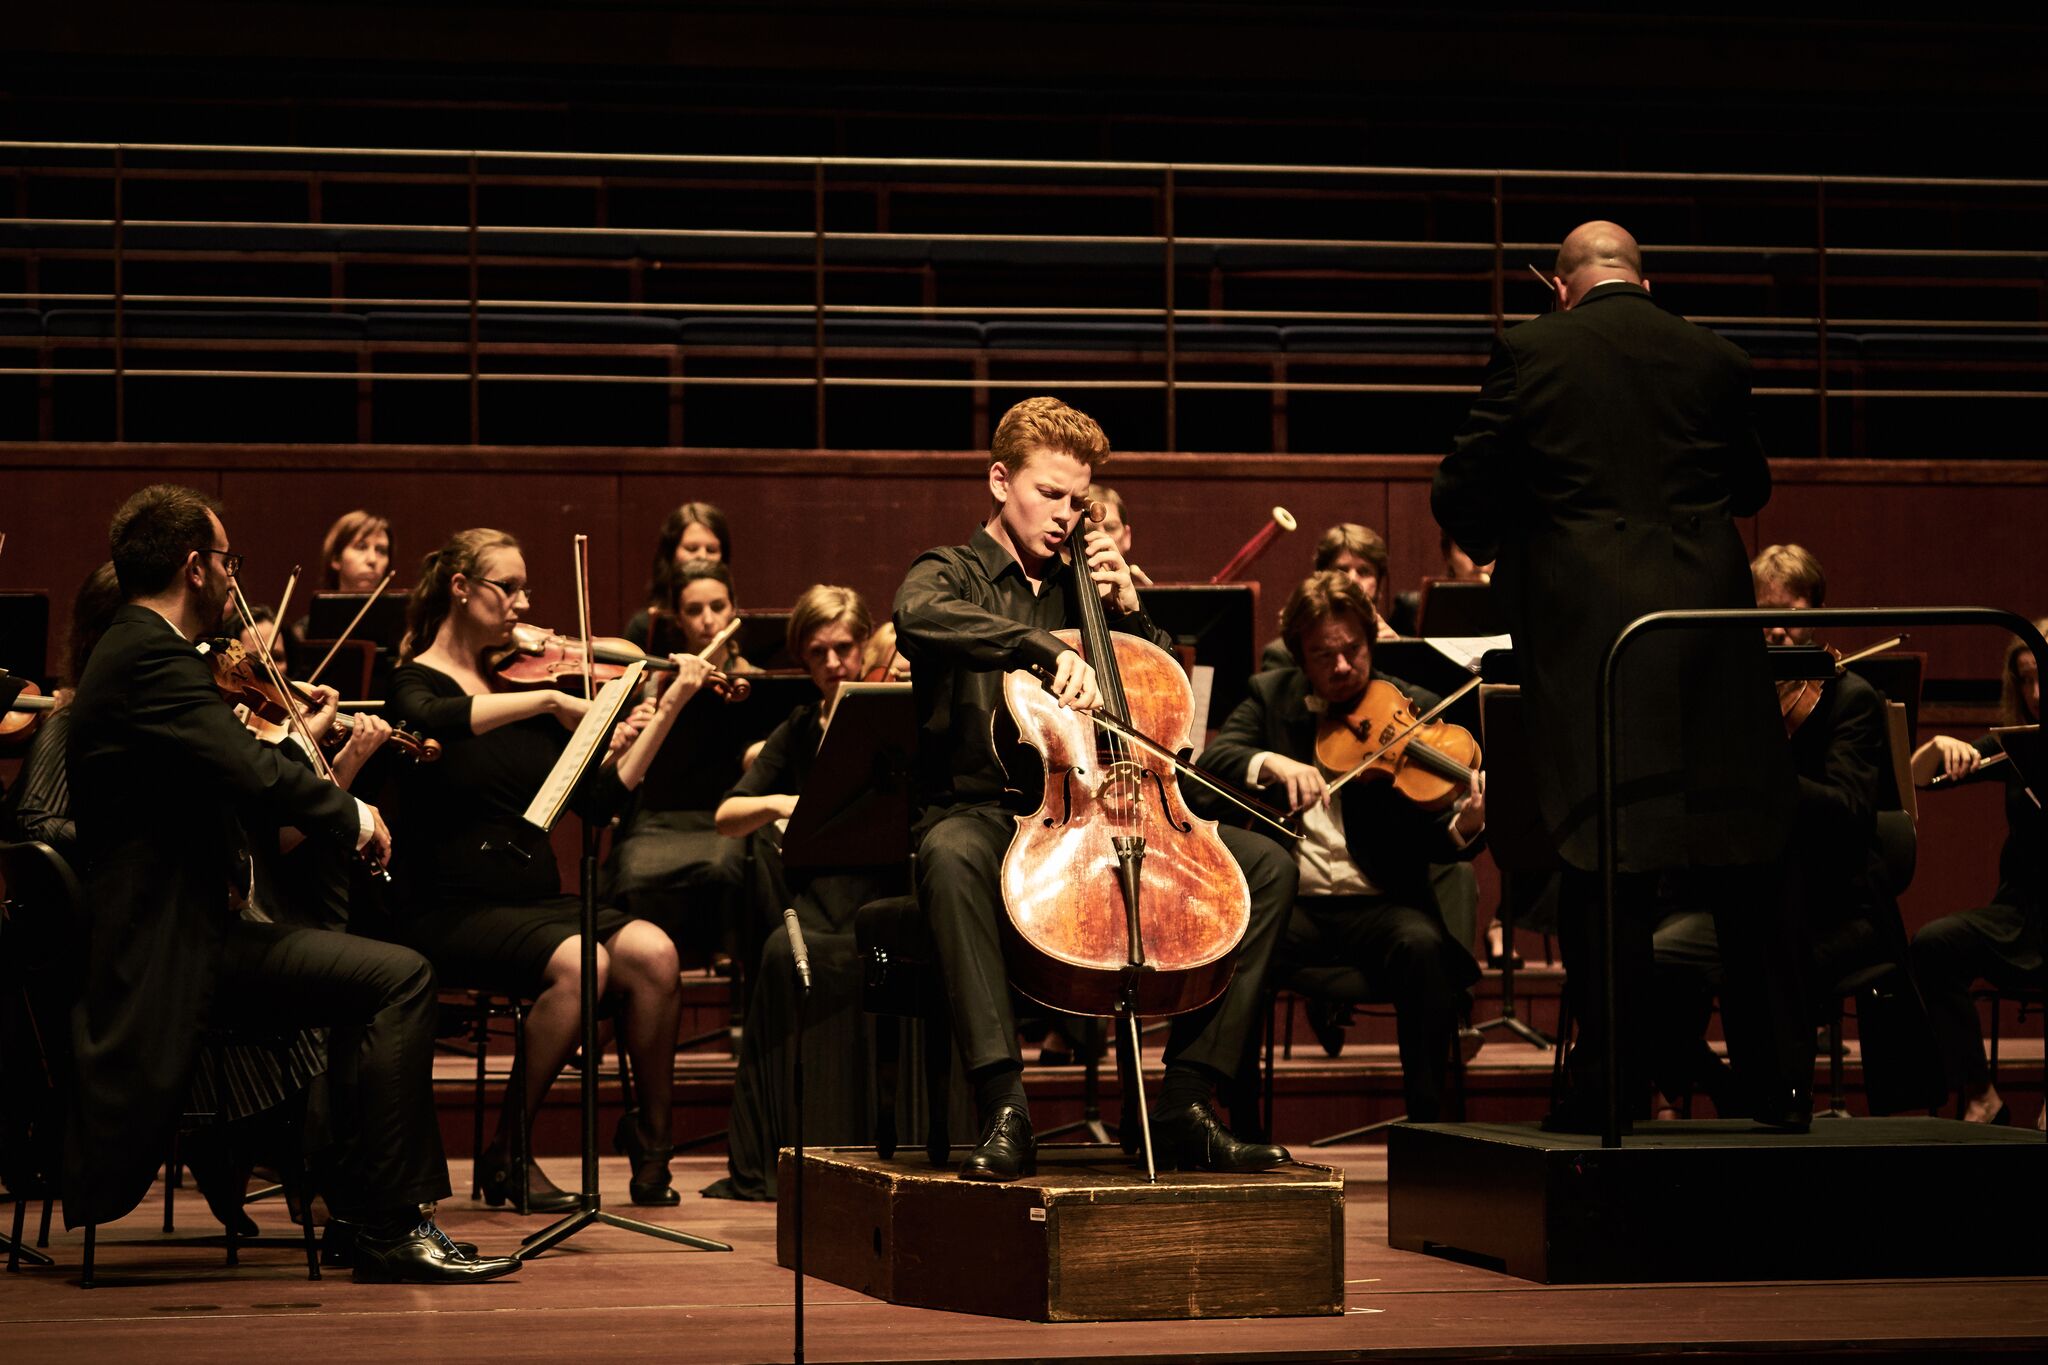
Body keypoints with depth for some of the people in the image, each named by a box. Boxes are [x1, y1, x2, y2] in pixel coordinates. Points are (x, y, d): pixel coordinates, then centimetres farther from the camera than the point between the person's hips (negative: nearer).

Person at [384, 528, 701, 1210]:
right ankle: (509, 1152, -14)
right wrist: (550, 701, -30)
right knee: (579, 962, -32)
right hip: (453, 910, -5)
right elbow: (433, 722, -29)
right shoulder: (416, 682, -1)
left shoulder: (521, 682, 16)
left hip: (538, 900, 5)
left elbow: (599, 797, 10)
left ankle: (652, 1139, -6)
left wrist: (669, 709, 5)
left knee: (652, 951, -23)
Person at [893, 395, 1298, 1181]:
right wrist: (1047, 650, -35)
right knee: (951, 857, -42)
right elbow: (918, 617, -24)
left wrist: (1126, 611, 8)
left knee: (1267, 865, -12)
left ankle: (1185, 1107, -15)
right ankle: (1004, 1110, -44)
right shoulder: (951, 575, 4)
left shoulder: (1078, 585, 21)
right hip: (978, 810, -5)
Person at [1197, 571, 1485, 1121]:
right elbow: (1210, 763, -4)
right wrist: (1269, 762, -23)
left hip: (1379, 905, -1)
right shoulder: (1270, 696, 12)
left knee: (1422, 943, -34)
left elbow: (1428, 837, -2)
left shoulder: (1411, 708, 6)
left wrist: (1465, 826, -26)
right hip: (1292, 905, 1)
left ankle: (1427, 1121, -22)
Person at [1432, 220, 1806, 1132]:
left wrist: (1497, 547, 20)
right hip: (1710, 619, 3)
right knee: (1742, 862, 9)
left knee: (1604, 860, -1)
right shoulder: (1715, 362, 6)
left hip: (1588, 630, -3)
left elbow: (1461, 497, 0)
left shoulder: (1530, 355, -2)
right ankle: (1781, 1083, 12)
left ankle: (1613, 1084, -2)